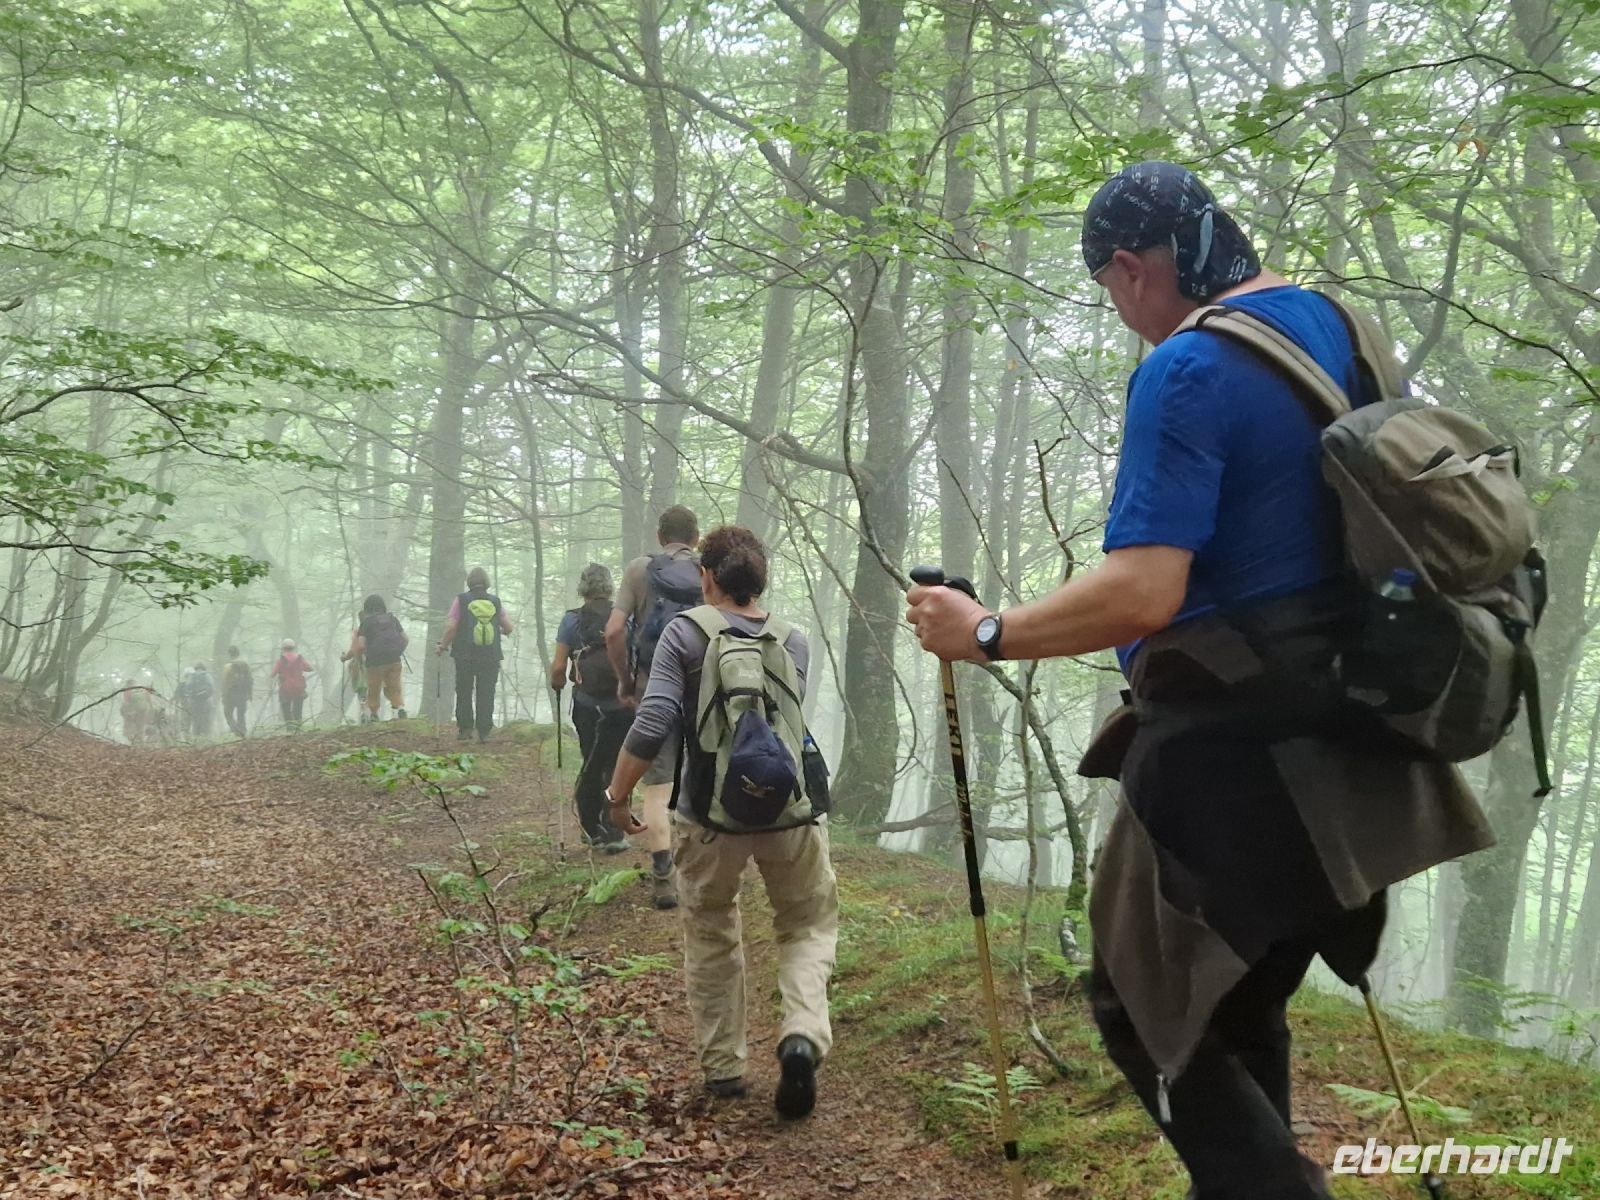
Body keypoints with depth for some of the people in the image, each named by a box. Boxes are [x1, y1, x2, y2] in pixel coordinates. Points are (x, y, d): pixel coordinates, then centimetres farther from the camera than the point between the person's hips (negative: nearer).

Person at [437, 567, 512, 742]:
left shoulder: (461, 600, -4)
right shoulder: (495, 602, 3)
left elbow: (451, 627, -10)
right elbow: (508, 627, 5)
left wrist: (443, 646, 4)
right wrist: (504, 632, 29)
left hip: (465, 656, -1)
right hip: (490, 656, 1)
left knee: (464, 693, 11)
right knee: (486, 695, 5)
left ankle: (465, 728, 10)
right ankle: (484, 732, 3)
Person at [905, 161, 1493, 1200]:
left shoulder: (1186, 371, -19)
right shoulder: (1338, 330, 9)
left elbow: (1141, 594, -27)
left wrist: (985, 634, -15)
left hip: (1234, 762, -9)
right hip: (1339, 753, 9)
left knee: (1146, 1014, 3)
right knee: (1238, 1011, 20)